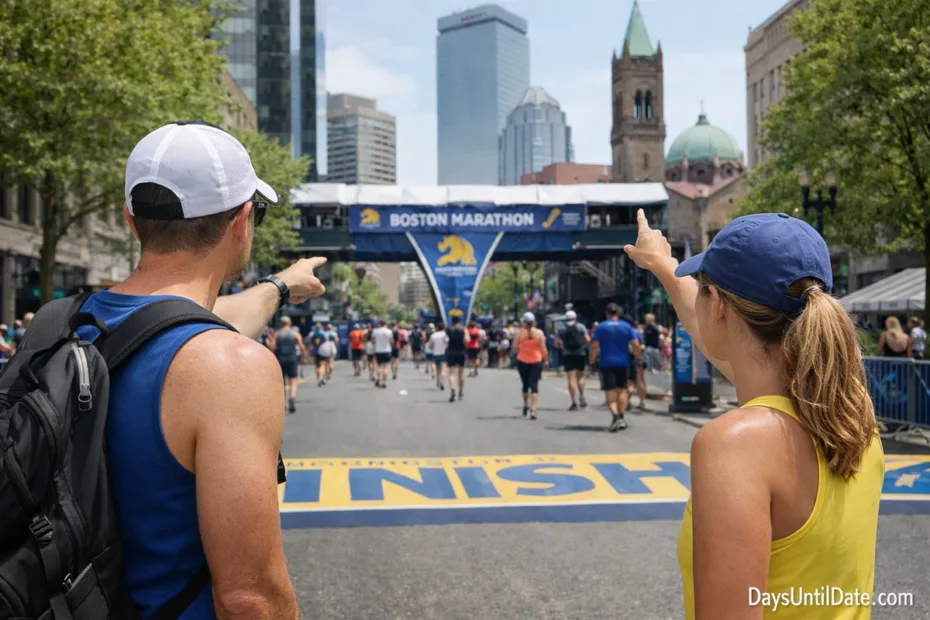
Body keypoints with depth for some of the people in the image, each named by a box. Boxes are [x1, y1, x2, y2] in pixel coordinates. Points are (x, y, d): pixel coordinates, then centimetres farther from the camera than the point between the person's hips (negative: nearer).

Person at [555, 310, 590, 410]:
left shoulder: (561, 330, 3)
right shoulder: (581, 327, 2)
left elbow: (556, 344, 0)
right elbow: (588, 339, -5)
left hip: (567, 355, 0)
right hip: (580, 354, 0)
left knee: (571, 379, -2)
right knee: (580, 377, 16)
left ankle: (574, 402, -6)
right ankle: (581, 396, -2)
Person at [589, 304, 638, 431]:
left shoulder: (600, 327, -3)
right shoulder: (626, 326, 1)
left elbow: (594, 345, -9)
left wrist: (592, 361, 0)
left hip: (606, 364, -2)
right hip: (623, 363, 2)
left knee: (610, 392, -2)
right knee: (621, 390, 14)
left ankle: (615, 416, -21)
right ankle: (621, 418, 14)